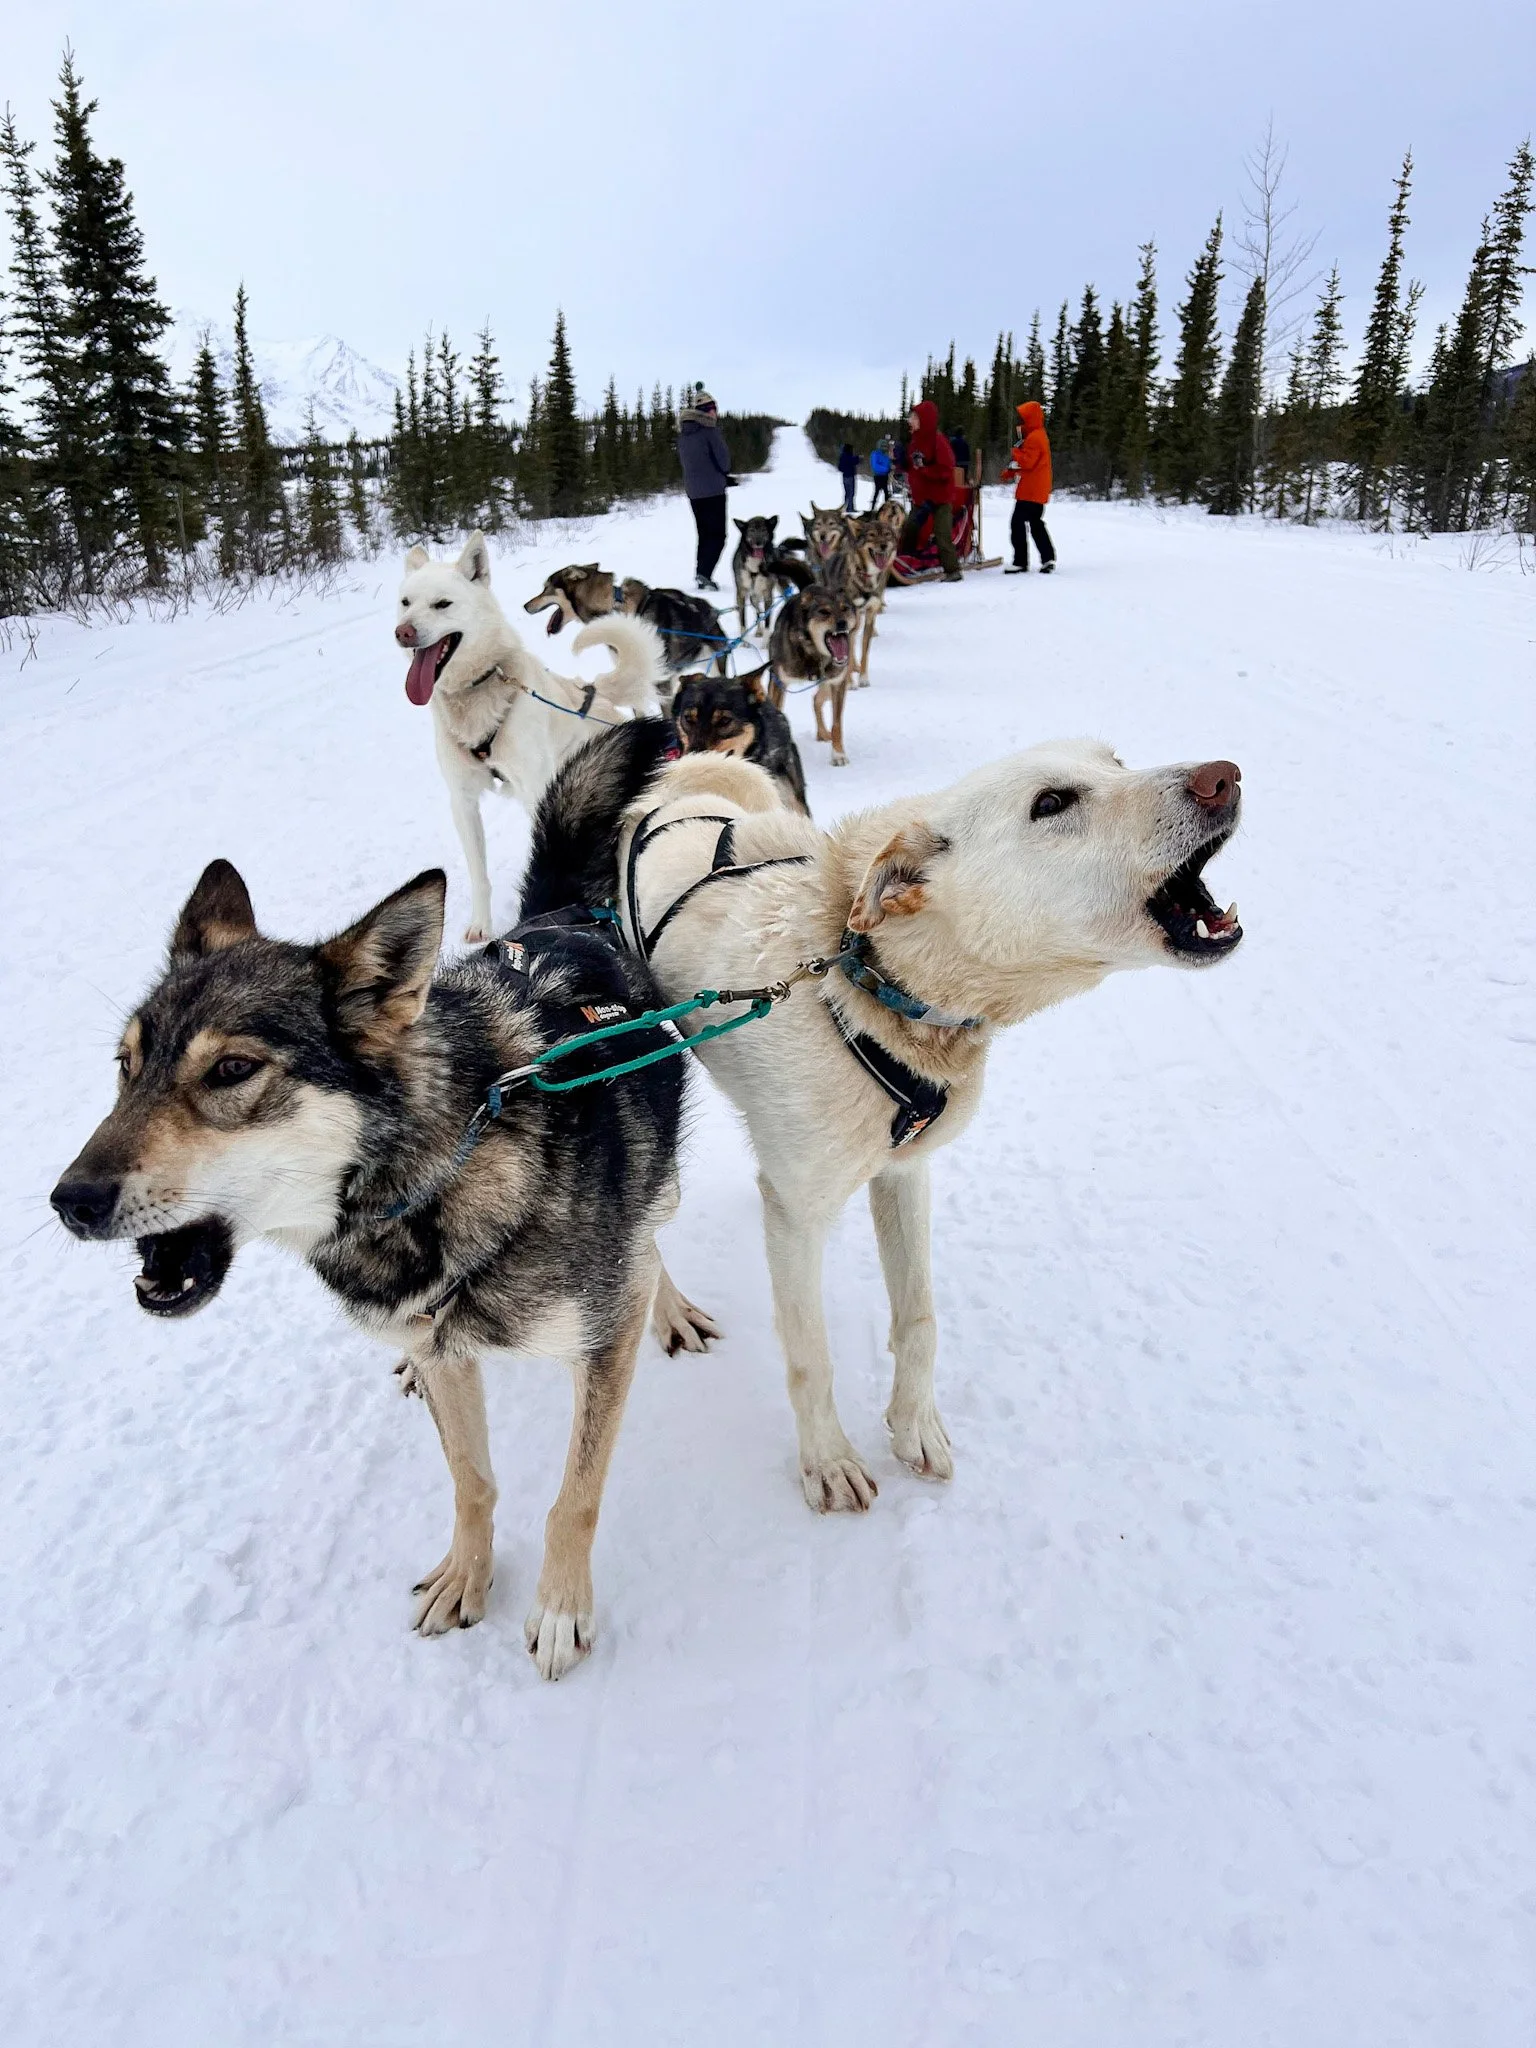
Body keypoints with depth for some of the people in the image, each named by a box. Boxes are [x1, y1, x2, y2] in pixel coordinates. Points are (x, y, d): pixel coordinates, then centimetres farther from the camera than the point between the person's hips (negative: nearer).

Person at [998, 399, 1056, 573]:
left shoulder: (1034, 438, -16)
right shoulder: (1038, 435, 19)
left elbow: (1027, 462, -24)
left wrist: (1016, 450, -9)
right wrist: (1008, 473, 17)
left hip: (1030, 492, -11)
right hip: (1038, 492, 11)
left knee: (1018, 523, -9)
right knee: (1036, 523, 17)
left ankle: (1020, 561, -8)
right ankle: (1048, 558, 16)